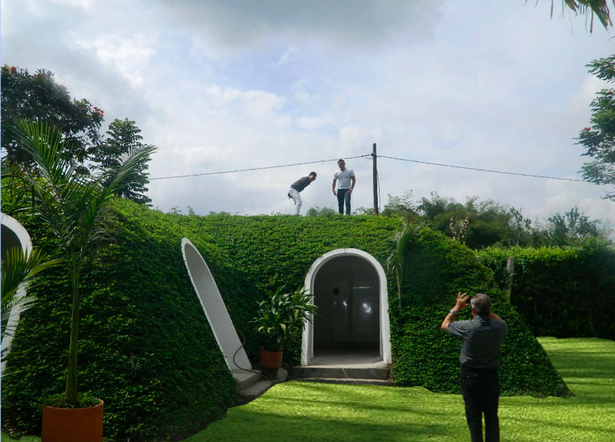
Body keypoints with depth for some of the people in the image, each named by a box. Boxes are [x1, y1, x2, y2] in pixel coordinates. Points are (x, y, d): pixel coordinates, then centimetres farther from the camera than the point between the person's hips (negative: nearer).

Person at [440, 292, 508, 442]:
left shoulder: (468, 327, -21)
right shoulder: (499, 327, -11)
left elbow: (445, 325, -1)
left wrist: (457, 308, 6)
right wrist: (487, 311, 11)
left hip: (470, 376, -3)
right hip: (491, 375, 3)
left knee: (473, 415, 7)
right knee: (492, 415, 13)